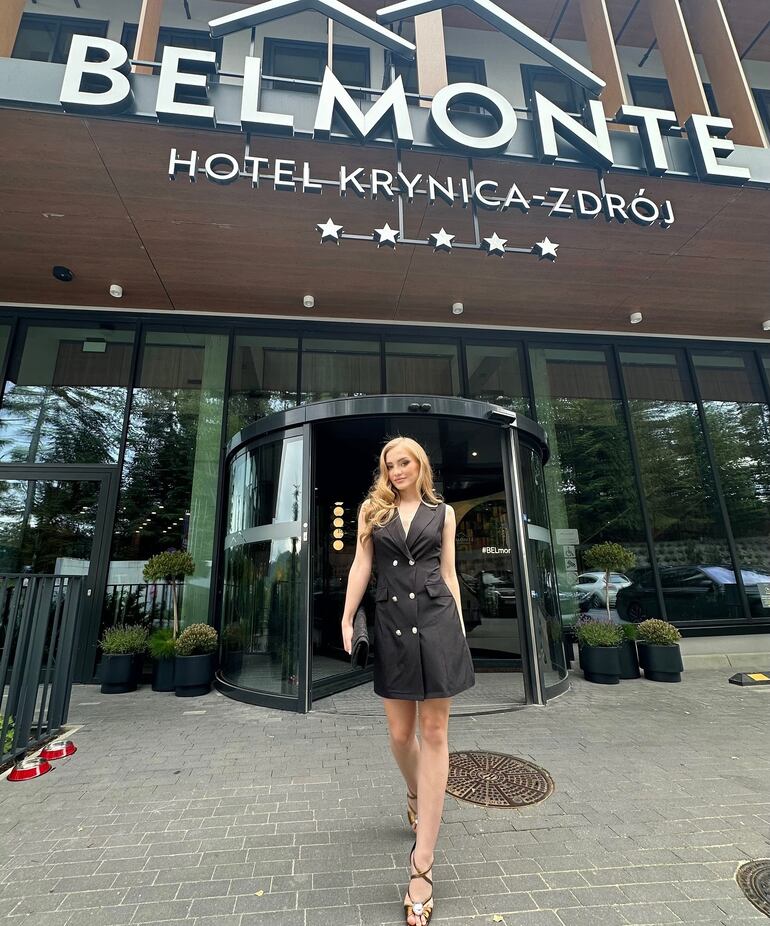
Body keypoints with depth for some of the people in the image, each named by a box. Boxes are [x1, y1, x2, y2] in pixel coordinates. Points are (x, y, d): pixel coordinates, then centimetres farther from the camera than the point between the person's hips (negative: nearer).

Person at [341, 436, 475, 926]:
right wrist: (347, 618, -1)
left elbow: (449, 573, 8)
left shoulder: (443, 512, 8)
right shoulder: (373, 509, 9)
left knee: (434, 733, 1)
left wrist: (460, 629, 5)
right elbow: (361, 566, 5)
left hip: (437, 620, -1)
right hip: (392, 623, 1)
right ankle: (416, 795, 44)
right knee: (401, 732, 11)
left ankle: (422, 864, 10)